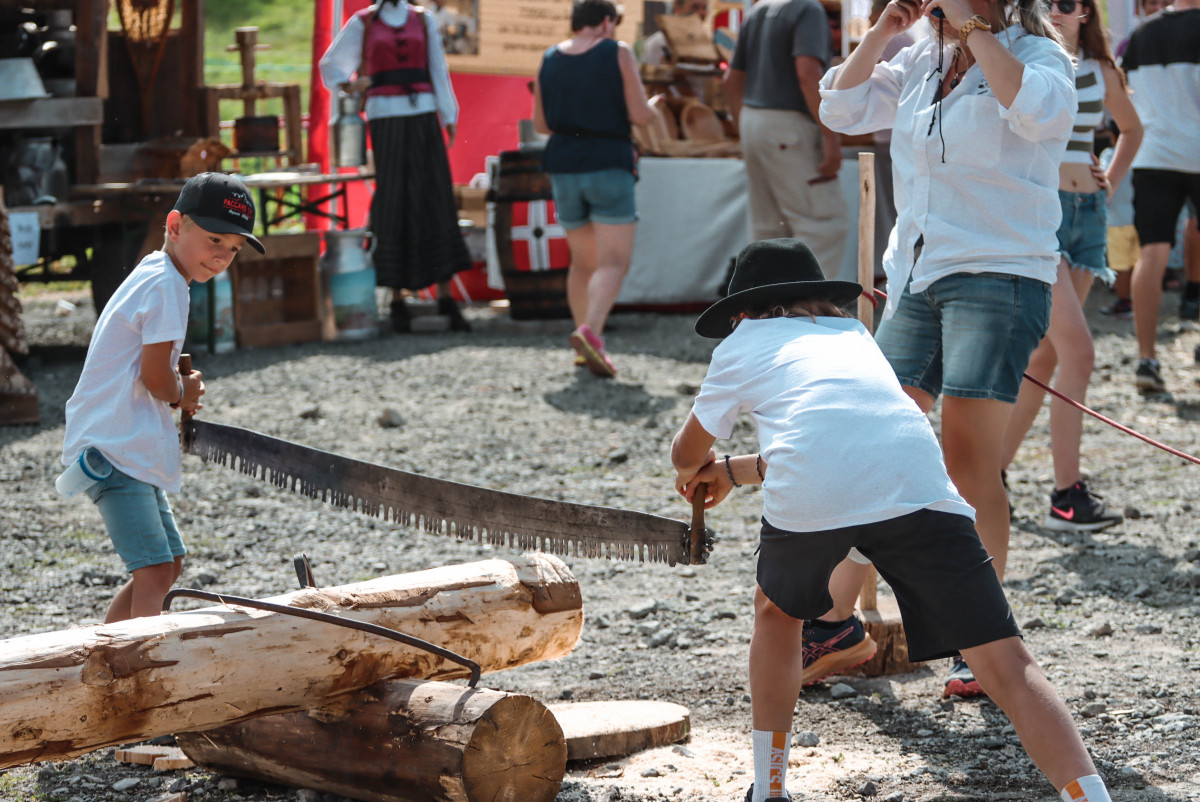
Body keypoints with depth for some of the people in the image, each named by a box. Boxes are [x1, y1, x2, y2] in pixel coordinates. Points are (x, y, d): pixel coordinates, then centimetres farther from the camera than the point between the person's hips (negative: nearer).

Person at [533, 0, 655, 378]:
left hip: (563, 168, 5)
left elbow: (540, 123, 10)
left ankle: (586, 349, 15)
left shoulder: (549, 59, 7)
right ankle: (590, 332, -29)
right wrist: (651, 107, 14)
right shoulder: (617, 53, -5)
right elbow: (640, 115, -8)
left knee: (583, 261, 17)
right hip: (608, 167, -5)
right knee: (614, 263, -7)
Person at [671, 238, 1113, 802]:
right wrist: (733, 471, 62)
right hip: (917, 489, 1)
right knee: (1005, 665, -5)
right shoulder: (854, 334, 39)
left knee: (777, 611, 30)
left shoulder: (743, 344, 30)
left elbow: (688, 452, 42)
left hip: (806, 499, -1)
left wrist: (696, 469, 66)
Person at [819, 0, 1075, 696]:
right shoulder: (923, 63, 15)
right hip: (917, 277, 6)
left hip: (1001, 278, -6)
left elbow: (1041, 111, -25)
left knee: (968, 457, -14)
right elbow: (841, 110, 15)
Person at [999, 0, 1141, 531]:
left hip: (1087, 213, 6)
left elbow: (1132, 130, 29)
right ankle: (1067, 495, -13)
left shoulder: (1101, 72, 12)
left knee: (1046, 354, 7)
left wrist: (1111, 183, 18)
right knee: (1077, 349, -15)